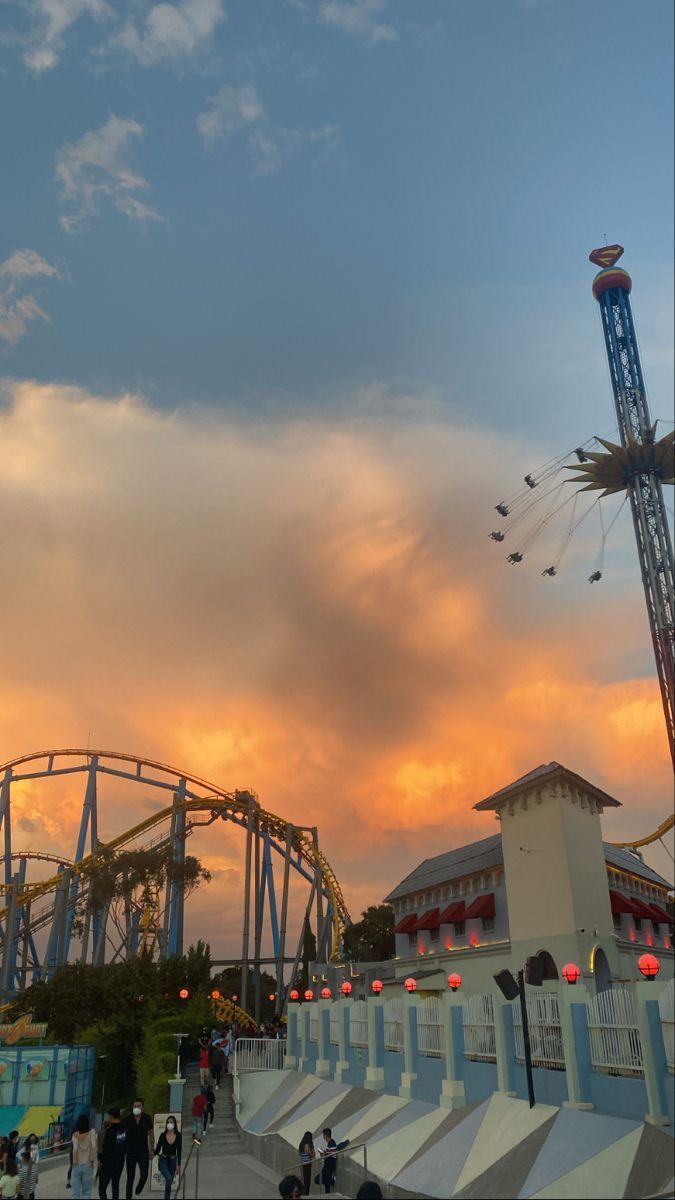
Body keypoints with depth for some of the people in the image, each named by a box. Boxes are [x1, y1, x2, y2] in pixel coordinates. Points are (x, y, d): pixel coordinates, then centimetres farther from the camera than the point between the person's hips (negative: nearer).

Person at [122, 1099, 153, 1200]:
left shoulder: (147, 1119, -3)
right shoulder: (128, 1120, -7)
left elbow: (150, 1134, 7)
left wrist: (152, 1149, 7)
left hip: (144, 1152, 0)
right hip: (131, 1153, 0)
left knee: (144, 1175, -5)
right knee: (130, 1177, 3)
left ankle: (138, 1190, 26)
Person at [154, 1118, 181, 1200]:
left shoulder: (178, 1136, -9)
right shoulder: (162, 1135, -10)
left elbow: (179, 1151, -3)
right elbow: (157, 1149, -4)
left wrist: (179, 1166, -1)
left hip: (173, 1161, 2)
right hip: (163, 1161, -2)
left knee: (169, 1182, 10)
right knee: (169, 1179, -26)